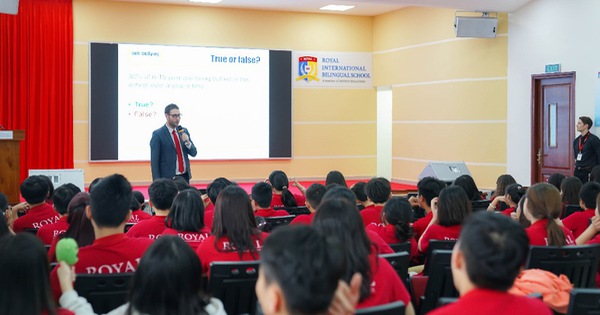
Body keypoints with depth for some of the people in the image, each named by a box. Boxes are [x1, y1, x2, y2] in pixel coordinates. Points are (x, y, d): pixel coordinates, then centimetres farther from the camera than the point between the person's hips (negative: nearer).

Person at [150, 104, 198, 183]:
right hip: (168, 178, -5)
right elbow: (154, 161, -7)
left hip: (185, 177, 5)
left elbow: (193, 153, 11)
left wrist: (187, 142, -10)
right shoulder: (158, 134, -6)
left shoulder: (183, 131, 11)